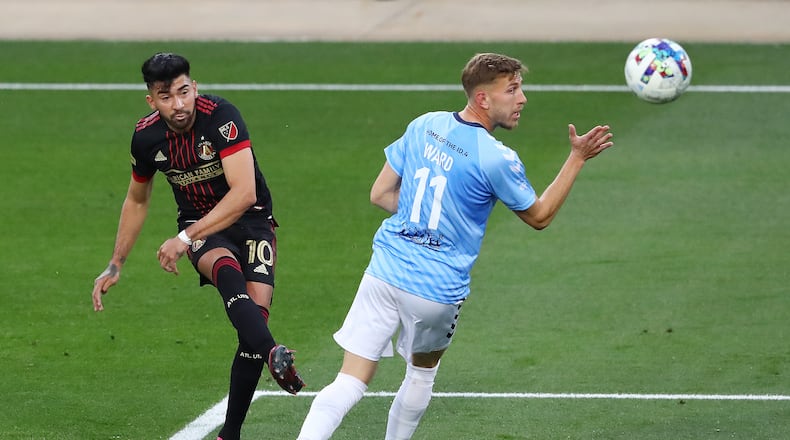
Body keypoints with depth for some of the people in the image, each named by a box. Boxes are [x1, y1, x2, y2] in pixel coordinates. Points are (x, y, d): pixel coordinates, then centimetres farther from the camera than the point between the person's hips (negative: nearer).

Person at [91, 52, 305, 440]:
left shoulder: (221, 116, -23)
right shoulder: (147, 136, -7)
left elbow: (244, 193, -30)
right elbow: (136, 201, 14)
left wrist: (185, 238, -31)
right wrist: (115, 266, 16)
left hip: (250, 221, -2)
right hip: (200, 226, 2)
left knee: (256, 312, -18)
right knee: (227, 270, -34)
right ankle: (273, 354, -59)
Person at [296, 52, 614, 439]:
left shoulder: (424, 126, 2)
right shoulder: (497, 159, -13)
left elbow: (380, 194, 8)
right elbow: (539, 217, 3)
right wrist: (577, 158, 6)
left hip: (384, 272, 3)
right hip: (438, 289, -3)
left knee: (350, 382, -1)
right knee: (422, 374, 25)